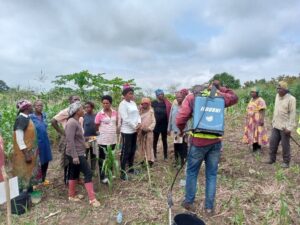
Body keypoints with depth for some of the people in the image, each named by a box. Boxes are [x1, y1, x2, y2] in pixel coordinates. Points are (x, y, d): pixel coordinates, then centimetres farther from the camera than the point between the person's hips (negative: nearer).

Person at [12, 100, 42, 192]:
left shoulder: (26, 118, 8)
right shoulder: (21, 119, -20)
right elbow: (19, 138, -24)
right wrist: (26, 154, -24)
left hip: (30, 151, 9)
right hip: (24, 153, -9)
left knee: (29, 172, 18)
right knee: (24, 174, 1)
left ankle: (29, 190, 32)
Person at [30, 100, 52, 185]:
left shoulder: (44, 115, 5)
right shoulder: (30, 117, -13)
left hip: (45, 142, 6)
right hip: (37, 142, -6)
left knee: (46, 161, 14)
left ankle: (43, 179, 31)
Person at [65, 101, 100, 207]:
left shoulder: (76, 121, 10)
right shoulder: (72, 123, -21)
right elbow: (70, 140, -26)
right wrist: (75, 156, -27)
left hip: (78, 153, 10)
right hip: (76, 154, -10)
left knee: (74, 174, 18)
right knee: (88, 173, -7)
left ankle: (72, 195, 31)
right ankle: (92, 199, -2)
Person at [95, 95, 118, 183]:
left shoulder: (115, 112, 0)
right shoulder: (99, 114, -11)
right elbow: (97, 127, -3)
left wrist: (114, 131, 7)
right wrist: (103, 131, -2)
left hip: (113, 139, 5)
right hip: (103, 140, -4)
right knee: (102, 158, 5)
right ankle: (102, 176, 17)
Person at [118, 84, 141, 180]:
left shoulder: (133, 103, 11)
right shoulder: (123, 104, -13)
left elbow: (137, 114, 11)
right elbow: (125, 119, -19)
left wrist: (139, 123, -7)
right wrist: (135, 126, -14)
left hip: (134, 130, 8)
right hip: (127, 131, -8)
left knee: (132, 150, 16)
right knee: (125, 151, -3)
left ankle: (131, 168, 30)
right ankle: (123, 172, 6)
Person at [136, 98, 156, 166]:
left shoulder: (151, 112, -1)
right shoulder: (139, 112, 5)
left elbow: (154, 122, -4)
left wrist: (148, 128, -13)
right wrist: (139, 129, -11)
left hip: (148, 132, -2)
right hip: (140, 132, 3)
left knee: (149, 146, -1)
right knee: (141, 147, 8)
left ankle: (150, 160, 5)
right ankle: (142, 160, 18)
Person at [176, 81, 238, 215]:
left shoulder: (191, 97, 1)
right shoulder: (217, 97, 8)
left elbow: (180, 120, -7)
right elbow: (234, 98, 26)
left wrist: (181, 130, 12)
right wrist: (220, 89, 24)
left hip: (198, 141, -2)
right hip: (215, 141, 3)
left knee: (192, 172, 15)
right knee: (211, 174, 13)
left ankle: (189, 202, 27)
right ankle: (209, 207, 22)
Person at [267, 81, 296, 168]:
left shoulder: (291, 99, -13)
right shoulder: (277, 96, 8)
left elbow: (292, 114, -15)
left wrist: (289, 128, -18)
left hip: (285, 127, -6)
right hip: (276, 125, 6)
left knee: (285, 144, 3)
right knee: (273, 142, 9)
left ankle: (286, 162, 18)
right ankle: (272, 159, 23)